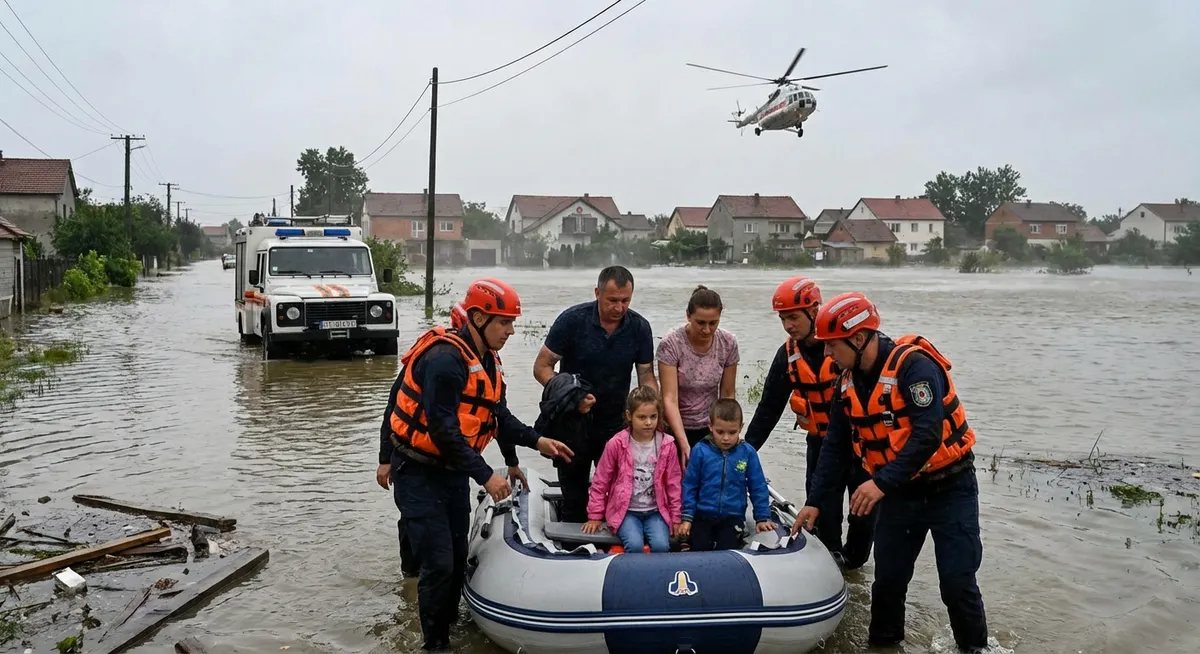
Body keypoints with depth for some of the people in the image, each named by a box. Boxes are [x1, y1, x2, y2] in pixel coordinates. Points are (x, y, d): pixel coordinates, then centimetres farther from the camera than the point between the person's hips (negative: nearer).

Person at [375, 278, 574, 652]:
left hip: (453, 472, 9)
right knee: (438, 564, -8)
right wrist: (485, 475, -26)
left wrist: (537, 441, -4)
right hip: (419, 475, -9)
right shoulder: (445, 358, -25)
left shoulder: (486, 360, 6)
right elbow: (442, 429, -28)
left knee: (458, 558, 17)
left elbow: (498, 416, 10)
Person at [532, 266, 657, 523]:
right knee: (574, 501, 9)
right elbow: (542, 367, -11)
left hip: (615, 423, 2)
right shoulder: (572, 320, -14)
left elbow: (647, 376, -1)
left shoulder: (639, 328, -6)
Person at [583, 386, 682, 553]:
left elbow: (673, 483, 5)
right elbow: (601, 481, 1)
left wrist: (676, 517, 7)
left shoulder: (667, 445, -3)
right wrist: (595, 516, 3)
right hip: (626, 510, -2)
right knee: (634, 545, -27)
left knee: (661, 545, -23)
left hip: (655, 511, 2)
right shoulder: (616, 444, -8)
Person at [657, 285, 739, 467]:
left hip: (709, 429, 3)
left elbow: (728, 394, 0)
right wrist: (684, 444, -31)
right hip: (675, 428, -2)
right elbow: (670, 399, -23)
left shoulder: (728, 344, -9)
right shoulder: (671, 344, -19)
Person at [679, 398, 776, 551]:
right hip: (703, 515, 0)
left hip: (733, 517, 0)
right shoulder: (701, 450, -7)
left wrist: (762, 518, 2)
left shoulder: (747, 453, -4)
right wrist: (687, 517, -3)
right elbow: (689, 485, 0)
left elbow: (758, 487, 4)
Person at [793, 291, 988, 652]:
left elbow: (927, 435, -30)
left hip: (949, 487, -6)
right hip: (900, 491, 6)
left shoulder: (913, 364, -23)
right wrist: (814, 502, 6)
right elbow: (835, 446, 8)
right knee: (888, 579, 8)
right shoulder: (849, 382, 1)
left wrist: (881, 482, -33)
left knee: (957, 583, -3)